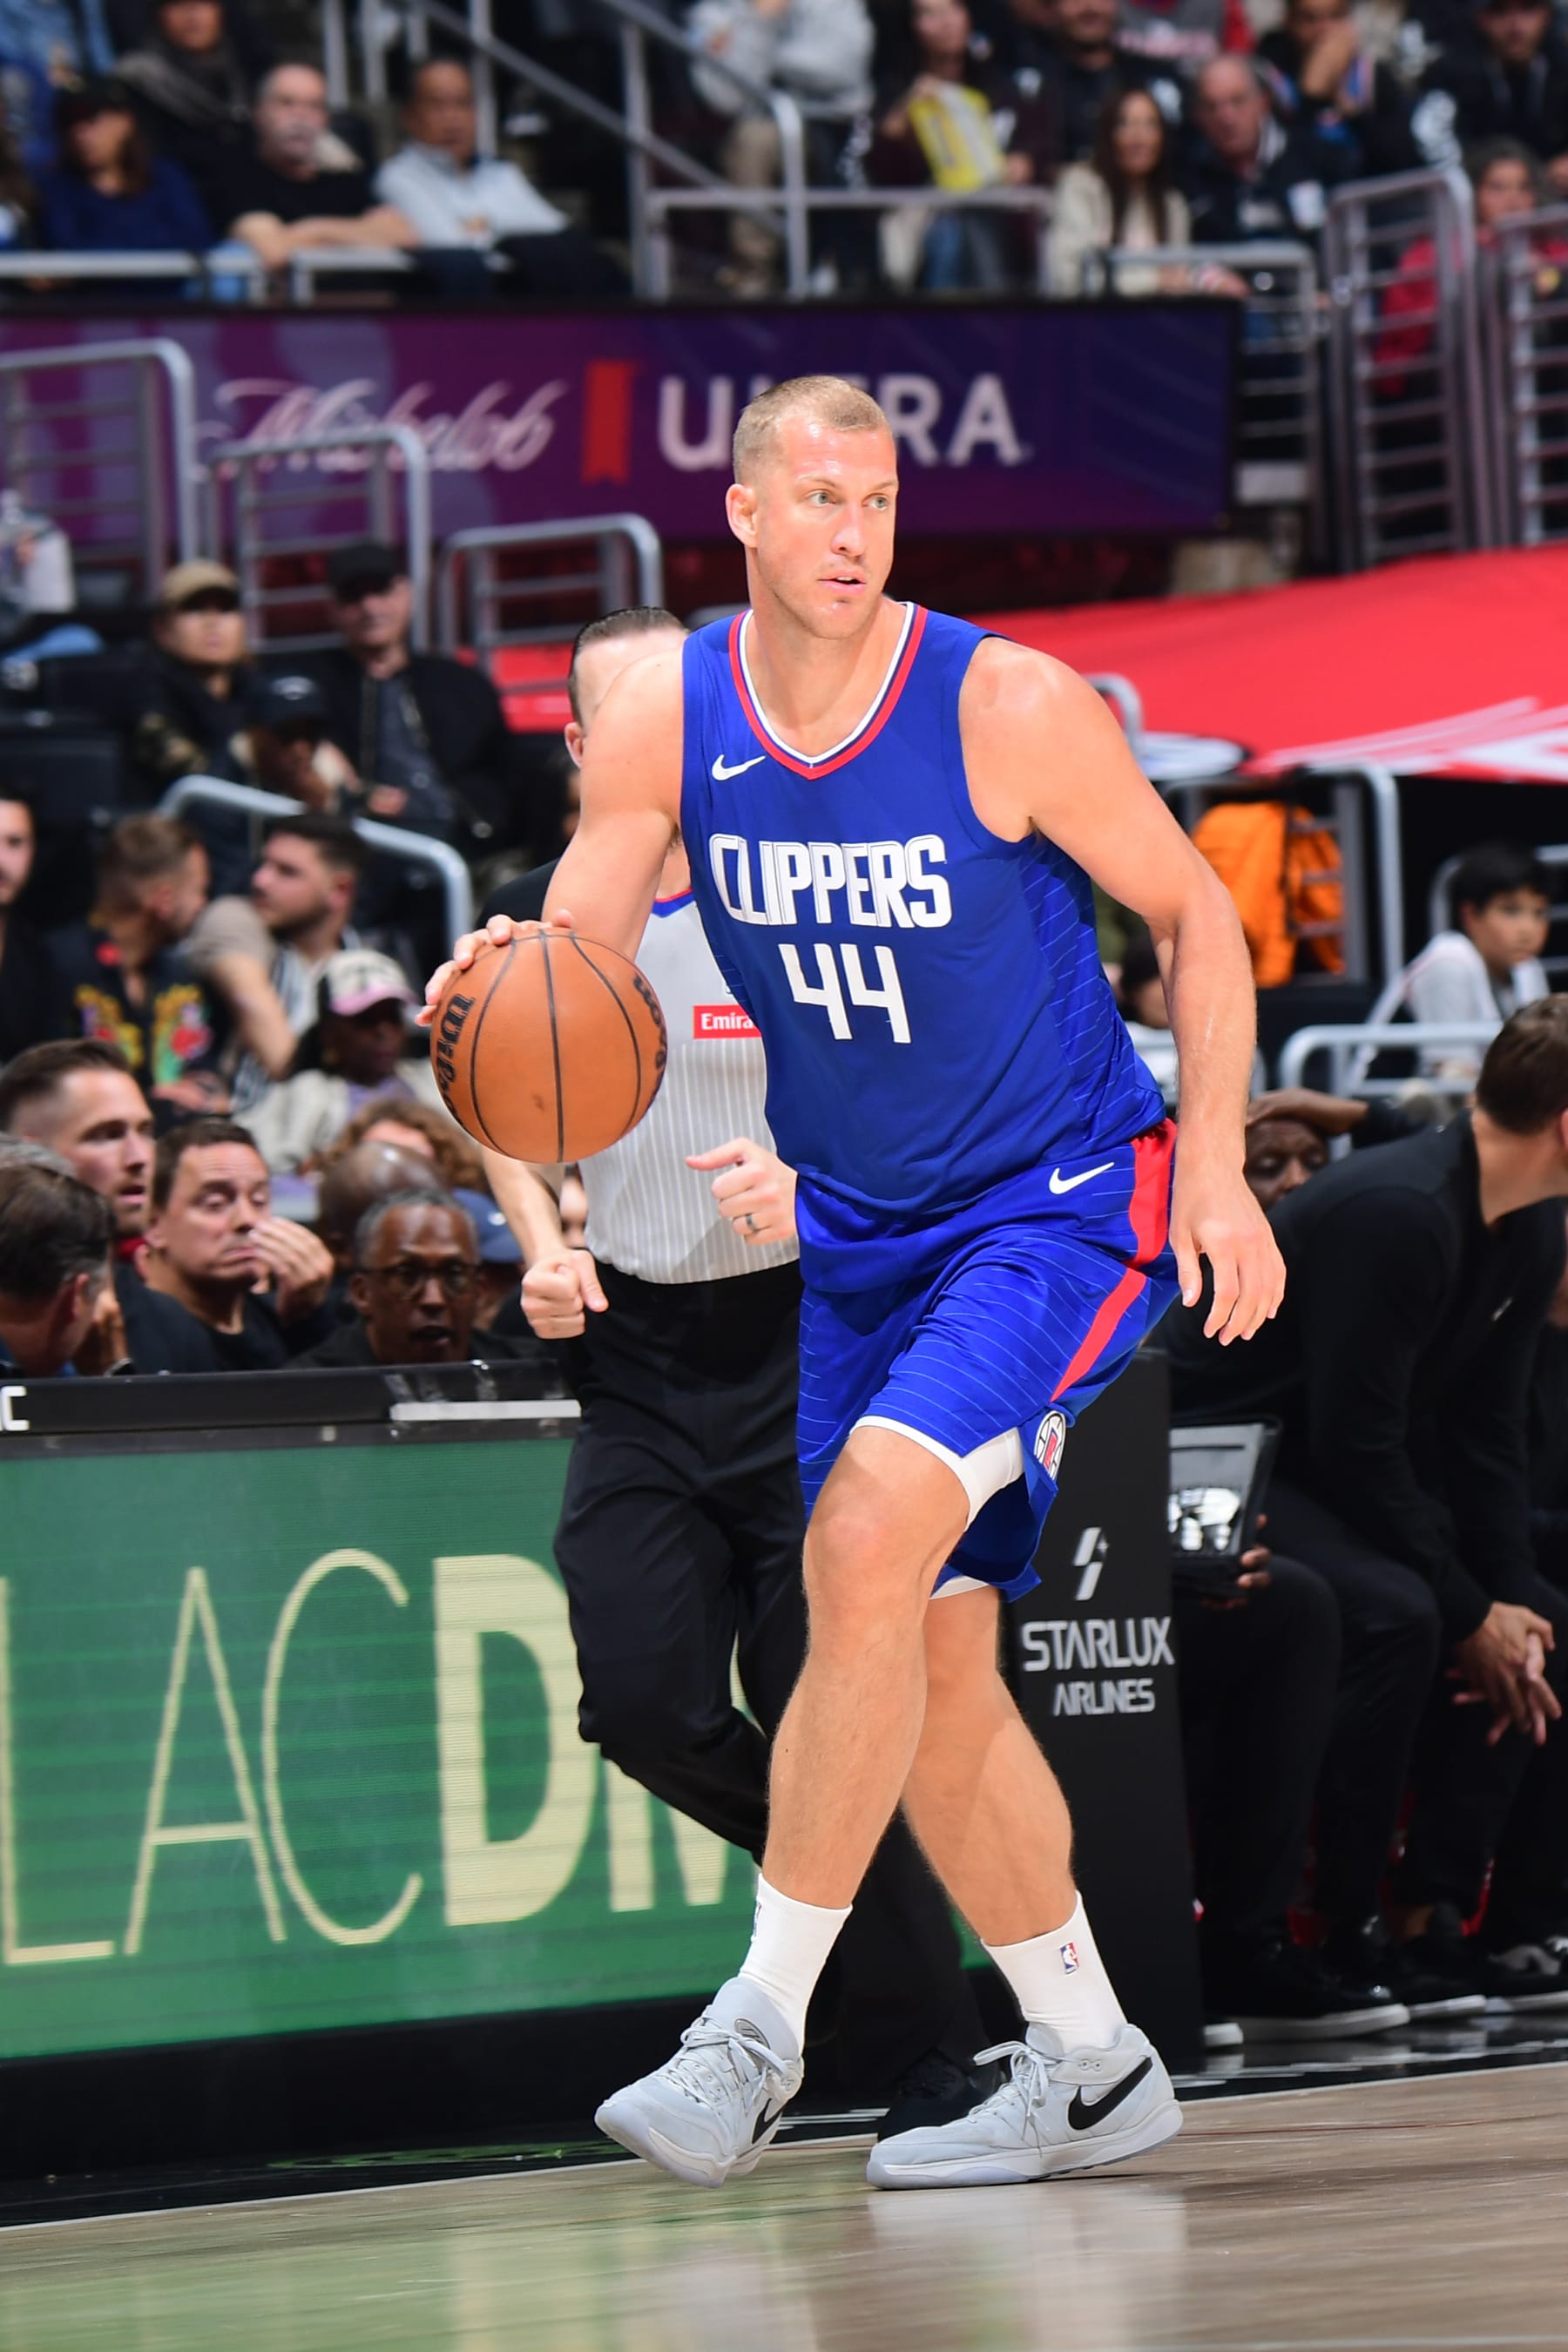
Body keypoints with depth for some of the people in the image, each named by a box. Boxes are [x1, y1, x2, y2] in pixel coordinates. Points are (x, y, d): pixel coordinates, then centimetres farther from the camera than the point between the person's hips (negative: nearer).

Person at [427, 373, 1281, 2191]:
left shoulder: (1005, 706, -17)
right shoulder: (663, 719, -6)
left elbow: (1191, 910, -5)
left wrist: (1215, 1161, -11)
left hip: (1063, 1206, -6)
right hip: (859, 1234, 6)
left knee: (870, 1542, -25)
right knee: (928, 1661, 7)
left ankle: (764, 2022, -20)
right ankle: (1088, 2068, 21)